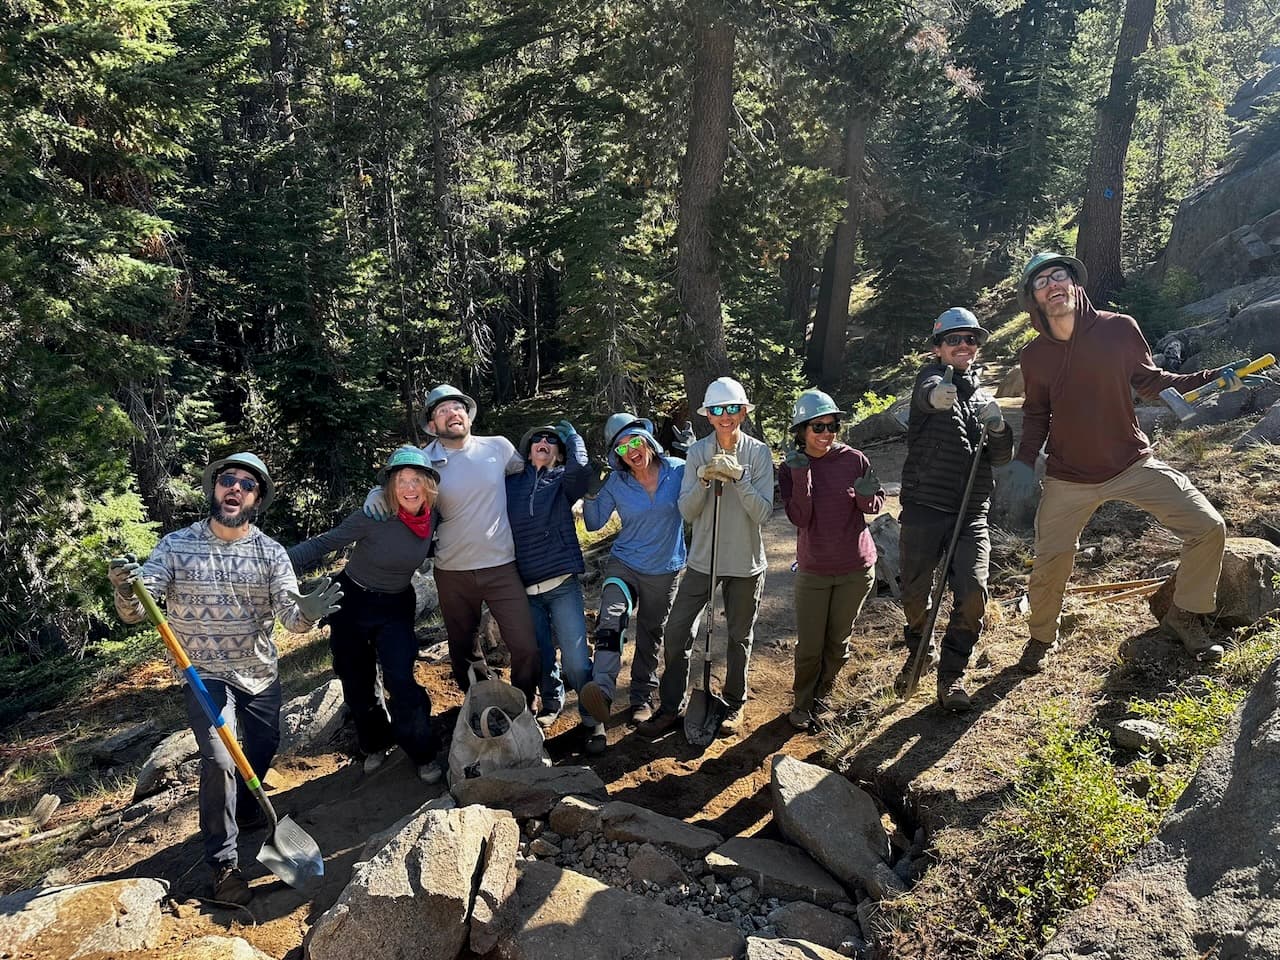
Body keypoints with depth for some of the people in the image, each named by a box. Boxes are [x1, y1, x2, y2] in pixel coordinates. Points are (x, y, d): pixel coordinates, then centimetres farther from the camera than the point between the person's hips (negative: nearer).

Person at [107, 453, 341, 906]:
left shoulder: (272, 553, -8)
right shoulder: (177, 545, -11)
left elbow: (290, 616, -17)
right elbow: (135, 612, -15)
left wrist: (307, 612, -41)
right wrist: (126, 592, -38)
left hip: (260, 673, 3)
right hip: (204, 675, -3)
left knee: (263, 752, 16)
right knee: (219, 760, -17)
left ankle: (246, 813, 48)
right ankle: (223, 864, 0)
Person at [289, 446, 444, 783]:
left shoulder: (432, 516, -10)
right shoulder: (373, 517, -24)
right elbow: (322, 544, -20)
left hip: (395, 607, 2)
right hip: (352, 603, -1)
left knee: (400, 679, -13)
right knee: (357, 683, 10)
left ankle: (424, 754, 6)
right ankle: (374, 745, 36)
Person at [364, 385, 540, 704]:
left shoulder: (498, 447, -2)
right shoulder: (425, 461, -4)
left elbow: (525, 471, 17)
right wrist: (375, 494, -10)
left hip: (501, 566, -1)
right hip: (452, 573, 1)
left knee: (525, 647, -3)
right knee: (464, 650, 17)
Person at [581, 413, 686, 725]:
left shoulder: (677, 470, -8)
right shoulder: (615, 482, -6)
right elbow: (594, 523, 0)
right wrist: (591, 492, -14)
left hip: (665, 570, 1)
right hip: (624, 564, -1)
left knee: (651, 635, 14)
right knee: (612, 614, -29)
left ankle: (643, 696, 31)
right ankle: (603, 688, -40)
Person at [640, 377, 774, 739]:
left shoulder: (758, 453, -8)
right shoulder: (698, 452, -4)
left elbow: (763, 512, -14)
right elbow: (687, 512, -7)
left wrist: (738, 476, -26)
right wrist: (703, 479, -24)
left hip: (746, 563, -1)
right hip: (703, 559, 1)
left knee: (740, 637, 14)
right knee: (677, 632, 0)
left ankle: (734, 704, 34)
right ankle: (671, 707, 16)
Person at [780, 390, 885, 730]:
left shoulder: (853, 459, -7)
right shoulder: (791, 468, -6)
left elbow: (876, 505, 4)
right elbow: (799, 517, -18)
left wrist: (866, 497, -19)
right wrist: (801, 474, -27)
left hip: (856, 568, 1)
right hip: (812, 570, -1)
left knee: (838, 641, 14)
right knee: (809, 645, 4)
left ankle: (821, 694, 37)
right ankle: (802, 703, 27)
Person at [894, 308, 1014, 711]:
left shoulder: (982, 397, 17)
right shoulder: (933, 376, 3)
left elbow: (1001, 458, 15)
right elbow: (928, 391, -25)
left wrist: (997, 426, -8)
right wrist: (936, 393, -51)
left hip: (971, 514, 3)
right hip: (923, 508, -3)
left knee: (973, 594, -10)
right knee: (915, 593, 4)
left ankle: (951, 673, 7)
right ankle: (921, 652, 33)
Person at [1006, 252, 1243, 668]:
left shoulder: (1120, 328, -10)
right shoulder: (1034, 356, -7)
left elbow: (1150, 382, 4)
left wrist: (1211, 379, -9)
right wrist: (1024, 461, -6)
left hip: (1134, 464, 0)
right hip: (1069, 478, 0)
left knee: (1209, 529, -7)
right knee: (1049, 563, 2)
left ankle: (1183, 617, 18)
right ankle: (1041, 638, 30)